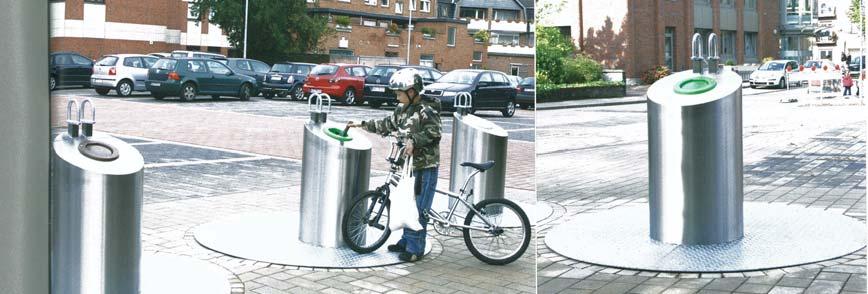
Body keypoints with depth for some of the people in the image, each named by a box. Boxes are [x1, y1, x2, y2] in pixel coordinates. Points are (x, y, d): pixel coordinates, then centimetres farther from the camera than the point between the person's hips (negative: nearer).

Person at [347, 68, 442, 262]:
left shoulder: (427, 110, -14)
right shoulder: (402, 109, 12)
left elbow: (433, 133, -25)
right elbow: (387, 124, 22)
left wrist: (413, 141, -36)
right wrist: (363, 125, 18)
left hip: (425, 168, -9)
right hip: (407, 165, 9)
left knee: (418, 209, -6)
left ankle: (415, 249, 0)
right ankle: (406, 241, 29)